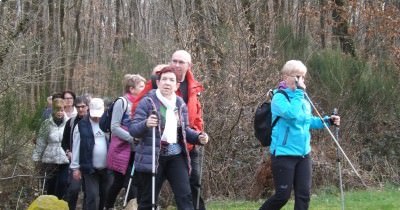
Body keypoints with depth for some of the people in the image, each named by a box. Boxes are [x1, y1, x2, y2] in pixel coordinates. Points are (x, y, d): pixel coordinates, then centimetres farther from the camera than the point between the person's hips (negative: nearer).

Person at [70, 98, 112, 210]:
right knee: (92, 197, -6)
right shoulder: (81, 125, -3)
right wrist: (75, 167, -3)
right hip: (89, 168, -3)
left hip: (106, 168, 3)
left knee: (105, 197, 13)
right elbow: (76, 148, -1)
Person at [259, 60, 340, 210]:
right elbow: (292, 114, -31)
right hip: (284, 154, -7)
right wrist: (299, 92, -24)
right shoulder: (279, 97, -13)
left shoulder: (303, 98, 11)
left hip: (303, 154, 7)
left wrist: (327, 121, 9)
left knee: (304, 194, 4)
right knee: (283, 195, -4)